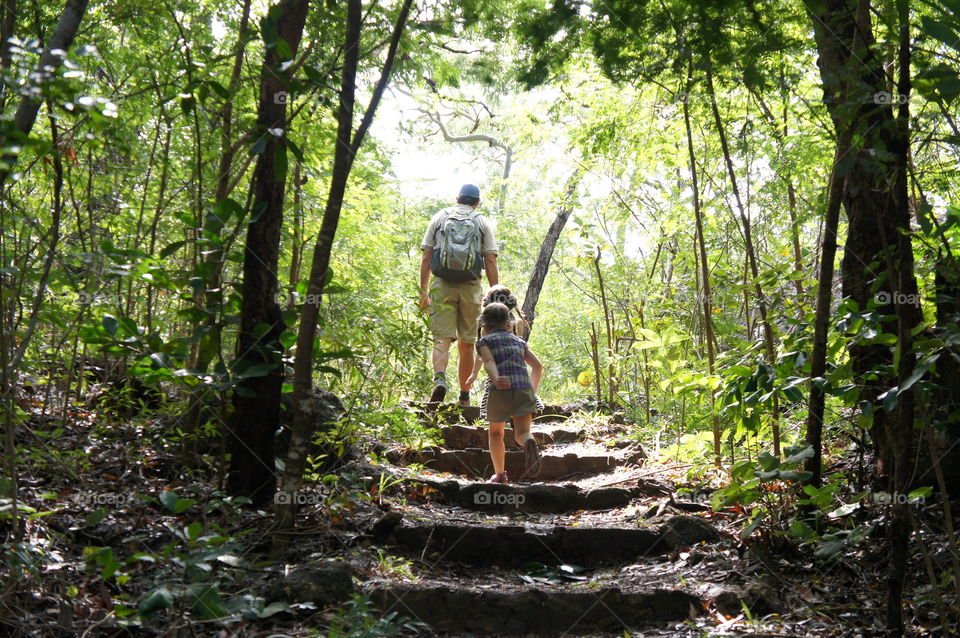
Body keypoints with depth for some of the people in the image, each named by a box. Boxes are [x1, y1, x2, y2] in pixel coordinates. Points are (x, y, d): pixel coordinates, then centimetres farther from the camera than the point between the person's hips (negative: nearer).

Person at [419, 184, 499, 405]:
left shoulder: (439, 217, 12)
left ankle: (440, 379, -31)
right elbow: (490, 261, 2)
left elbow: (426, 257, 6)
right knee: (466, 344, 8)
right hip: (471, 287, 0)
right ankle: (464, 396, 14)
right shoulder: (482, 222, 10)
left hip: (442, 286, 0)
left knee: (442, 338, -5)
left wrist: (423, 291, 8)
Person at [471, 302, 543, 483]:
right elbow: (537, 366, 19)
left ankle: (499, 474, 16)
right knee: (522, 433, -2)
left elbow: (489, 361, -10)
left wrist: (496, 379, -28)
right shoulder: (519, 341, 23)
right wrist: (533, 389, 30)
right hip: (524, 388, 2)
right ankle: (530, 443, -36)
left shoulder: (484, 341, 11)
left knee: (495, 433, 19)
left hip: (500, 390, -2)